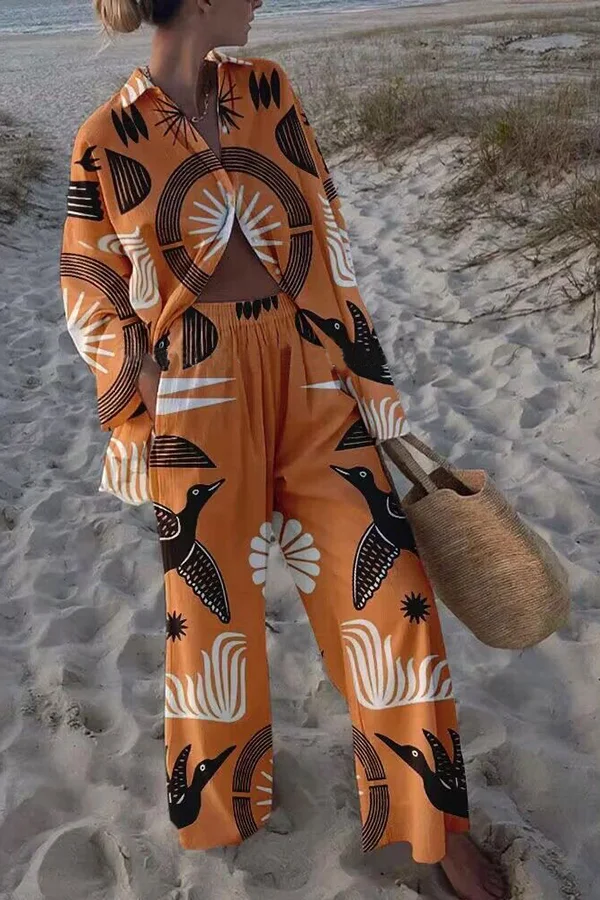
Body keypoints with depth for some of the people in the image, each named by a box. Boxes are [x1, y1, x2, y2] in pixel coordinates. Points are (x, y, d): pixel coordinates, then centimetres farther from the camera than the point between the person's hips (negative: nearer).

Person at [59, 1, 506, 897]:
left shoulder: (270, 90, 7)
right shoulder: (107, 139, -2)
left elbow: (328, 241, 9)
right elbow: (97, 301, 4)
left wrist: (364, 376, 8)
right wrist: (140, 431, 1)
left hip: (312, 394, 3)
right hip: (198, 411, -3)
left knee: (390, 596, 2)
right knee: (212, 608, 12)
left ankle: (434, 820, 24)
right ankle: (220, 801, 42)